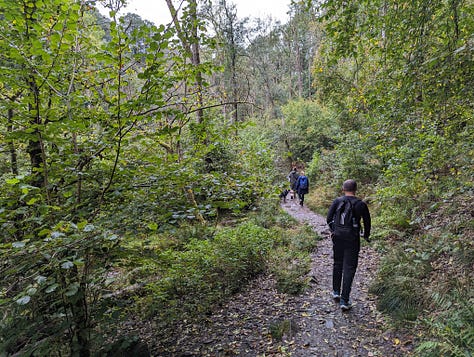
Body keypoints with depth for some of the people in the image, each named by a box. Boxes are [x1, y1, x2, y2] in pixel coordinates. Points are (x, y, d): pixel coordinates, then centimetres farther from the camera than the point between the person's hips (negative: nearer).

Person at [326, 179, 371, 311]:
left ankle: (336, 292, 32)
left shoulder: (337, 201, -2)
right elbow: (367, 221, 0)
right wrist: (366, 235, 18)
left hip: (338, 237, 2)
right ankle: (344, 300, 4)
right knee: (349, 268, 3)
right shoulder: (360, 204, -6)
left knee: (337, 264, 19)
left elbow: (329, 219, -3)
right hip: (352, 239, -2)